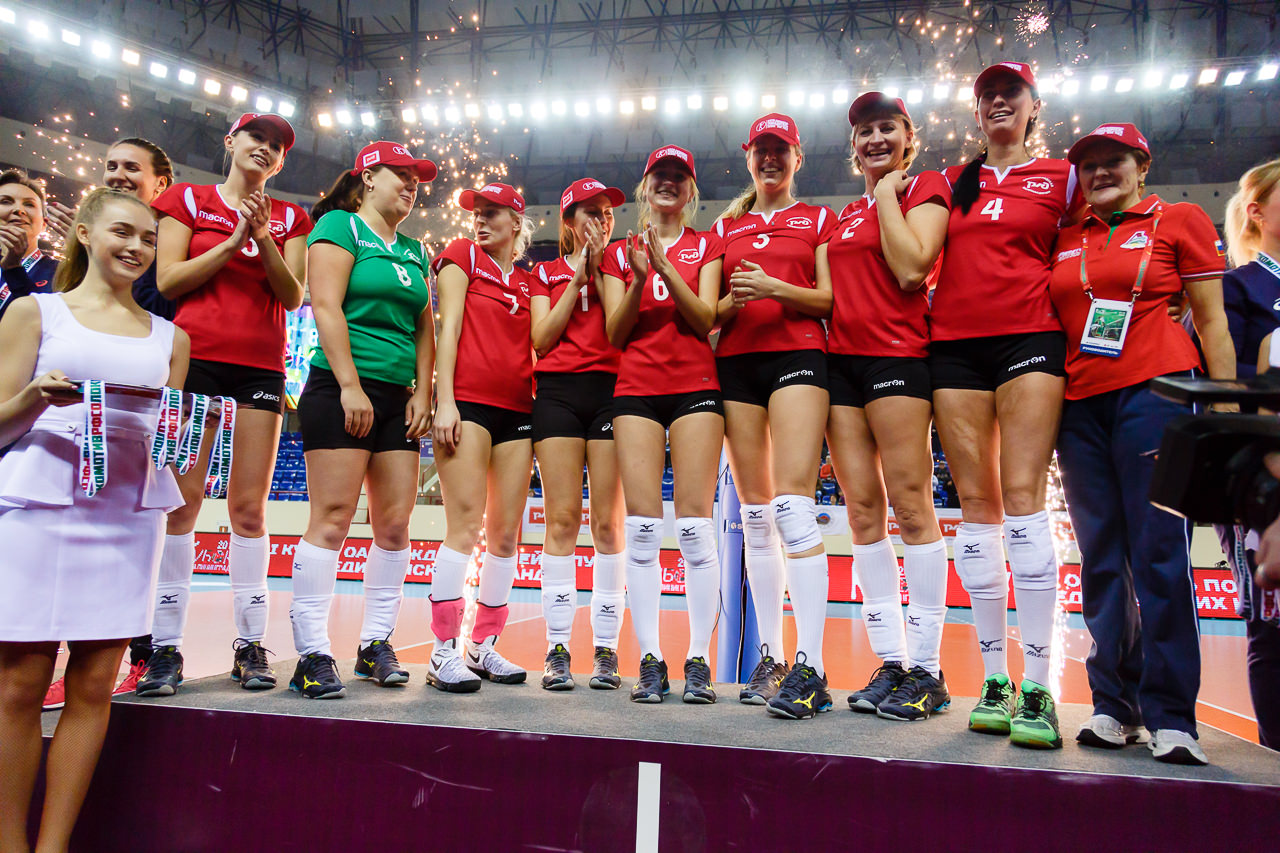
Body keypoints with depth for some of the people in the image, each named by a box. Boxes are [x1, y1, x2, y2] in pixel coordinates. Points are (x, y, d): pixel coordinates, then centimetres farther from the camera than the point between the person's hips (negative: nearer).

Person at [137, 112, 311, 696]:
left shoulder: (289, 219, 18)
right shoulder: (186, 200, 14)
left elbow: (293, 297, 6)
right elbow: (168, 280, 2)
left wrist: (264, 238, -8)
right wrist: (236, 240, -6)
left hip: (261, 366, 2)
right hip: (196, 357, -1)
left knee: (249, 505, -1)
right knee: (182, 498, -7)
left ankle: (250, 645, 3)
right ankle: (166, 647, -1)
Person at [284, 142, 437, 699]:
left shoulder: (413, 251, 21)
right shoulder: (339, 225, 3)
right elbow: (326, 307, -8)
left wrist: (422, 393, 7)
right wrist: (350, 385, -15)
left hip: (399, 398, 7)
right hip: (342, 389, -6)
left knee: (394, 525, 3)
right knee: (332, 520, -9)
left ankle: (376, 644, 13)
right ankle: (312, 654, -3)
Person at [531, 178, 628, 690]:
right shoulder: (546, 272, 18)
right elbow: (541, 339, 3)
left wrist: (602, 271, -1)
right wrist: (577, 278, 2)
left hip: (611, 389, 0)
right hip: (557, 392, 0)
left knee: (608, 522, -4)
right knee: (562, 518, -6)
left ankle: (606, 650, 1)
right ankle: (557, 649, -1)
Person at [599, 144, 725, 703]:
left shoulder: (707, 246, 14)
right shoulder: (619, 253, 18)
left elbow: (705, 319, 0)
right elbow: (614, 333, 7)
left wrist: (664, 265, -11)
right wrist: (639, 278, -9)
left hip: (695, 385, -1)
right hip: (636, 388, 1)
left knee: (695, 522, -8)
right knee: (642, 525, -5)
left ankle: (699, 659, -1)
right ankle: (650, 660, 1)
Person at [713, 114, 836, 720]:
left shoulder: (818, 220, 14)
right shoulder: (726, 227, 22)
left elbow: (830, 299, 3)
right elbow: (710, 310, 16)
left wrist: (776, 289, -14)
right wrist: (733, 301, -6)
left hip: (797, 355, -3)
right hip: (736, 362, 4)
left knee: (792, 503, -17)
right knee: (755, 514, 1)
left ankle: (810, 668, -16)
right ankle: (770, 658, 8)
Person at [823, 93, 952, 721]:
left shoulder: (926, 187, 6)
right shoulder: (844, 215, 24)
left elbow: (911, 269, -12)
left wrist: (888, 193, -3)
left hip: (896, 351, -6)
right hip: (840, 357, 6)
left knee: (909, 503, -9)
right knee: (862, 511, 1)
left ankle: (926, 670, -1)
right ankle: (890, 663, 7)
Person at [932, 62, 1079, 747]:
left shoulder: (1061, 178, 14)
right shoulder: (950, 182, 20)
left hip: (1029, 339, -2)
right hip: (954, 344, 3)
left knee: (1022, 497, -14)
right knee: (976, 504, -1)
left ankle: (1037, 690, -10)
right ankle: (994, 681, 5)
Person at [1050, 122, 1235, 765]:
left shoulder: (1181, 220, 9)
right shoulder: (1064, 240, 18)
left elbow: (1212, 321, 5)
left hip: (1155, 390, -4)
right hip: (1080, 402, 4)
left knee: (1159, 553, -9)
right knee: (1101, 558, 4)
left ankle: (1170, 716, -1)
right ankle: (1114, 704, 11)